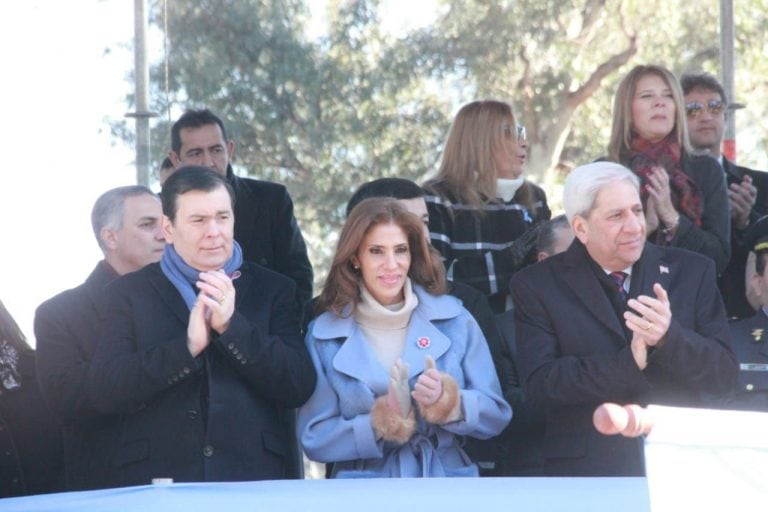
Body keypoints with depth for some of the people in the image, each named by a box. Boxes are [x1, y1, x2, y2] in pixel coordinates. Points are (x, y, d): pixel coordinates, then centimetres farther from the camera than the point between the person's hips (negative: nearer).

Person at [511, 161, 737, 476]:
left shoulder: (691, 271, 11)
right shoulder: (537, 286, 4)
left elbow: (724, 375, 5)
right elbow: (540, 383, -7)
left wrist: (670, 337, -14)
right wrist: (628, 361, -17)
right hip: (588, 468, -2)